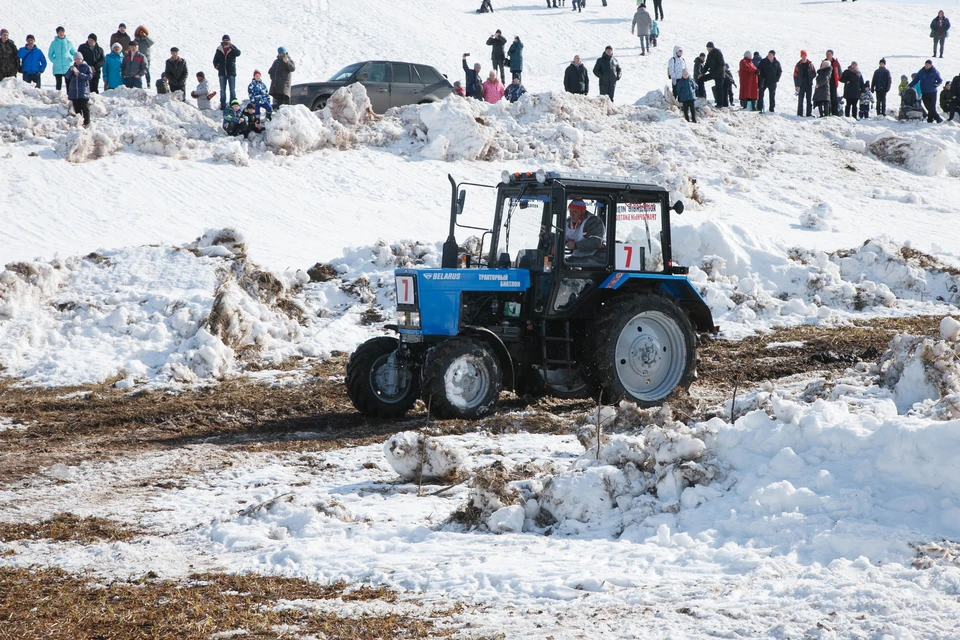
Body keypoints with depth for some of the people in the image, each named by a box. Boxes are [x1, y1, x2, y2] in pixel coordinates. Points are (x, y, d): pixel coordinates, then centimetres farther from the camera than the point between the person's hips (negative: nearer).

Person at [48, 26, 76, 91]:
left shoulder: (69, 43, 4)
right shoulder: (54, 43, 3)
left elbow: (74, 53, 14)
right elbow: (50, 54, 11)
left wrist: (71, 59, -1)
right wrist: (54, 61, -3)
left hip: (68, 67, 0)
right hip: (57, 68, 0)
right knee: (59, 83, 1)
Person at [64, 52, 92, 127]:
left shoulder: (86, 67, 4)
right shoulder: (72, 67, 14)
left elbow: (90, 76, -7)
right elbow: (66, 76, 4)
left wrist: (80, 74, -17)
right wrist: (70, 70, -15)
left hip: (84, 92, -4)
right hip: (74, 92, 4)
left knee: (85, 108, -7)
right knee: (77, 108, 5)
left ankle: (87, 123, -5)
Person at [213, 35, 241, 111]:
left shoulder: (232, 49, -1)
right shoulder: (219, 50, 6)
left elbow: (238, 53, -23)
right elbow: (215, 60, 14)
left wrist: (231, 46, -32)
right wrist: (216, 66, -2)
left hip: (231, 73, -2)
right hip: (222, 73, 2)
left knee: (232, 90, 0)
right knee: (222, 91, 5)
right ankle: (223, 106, 7)